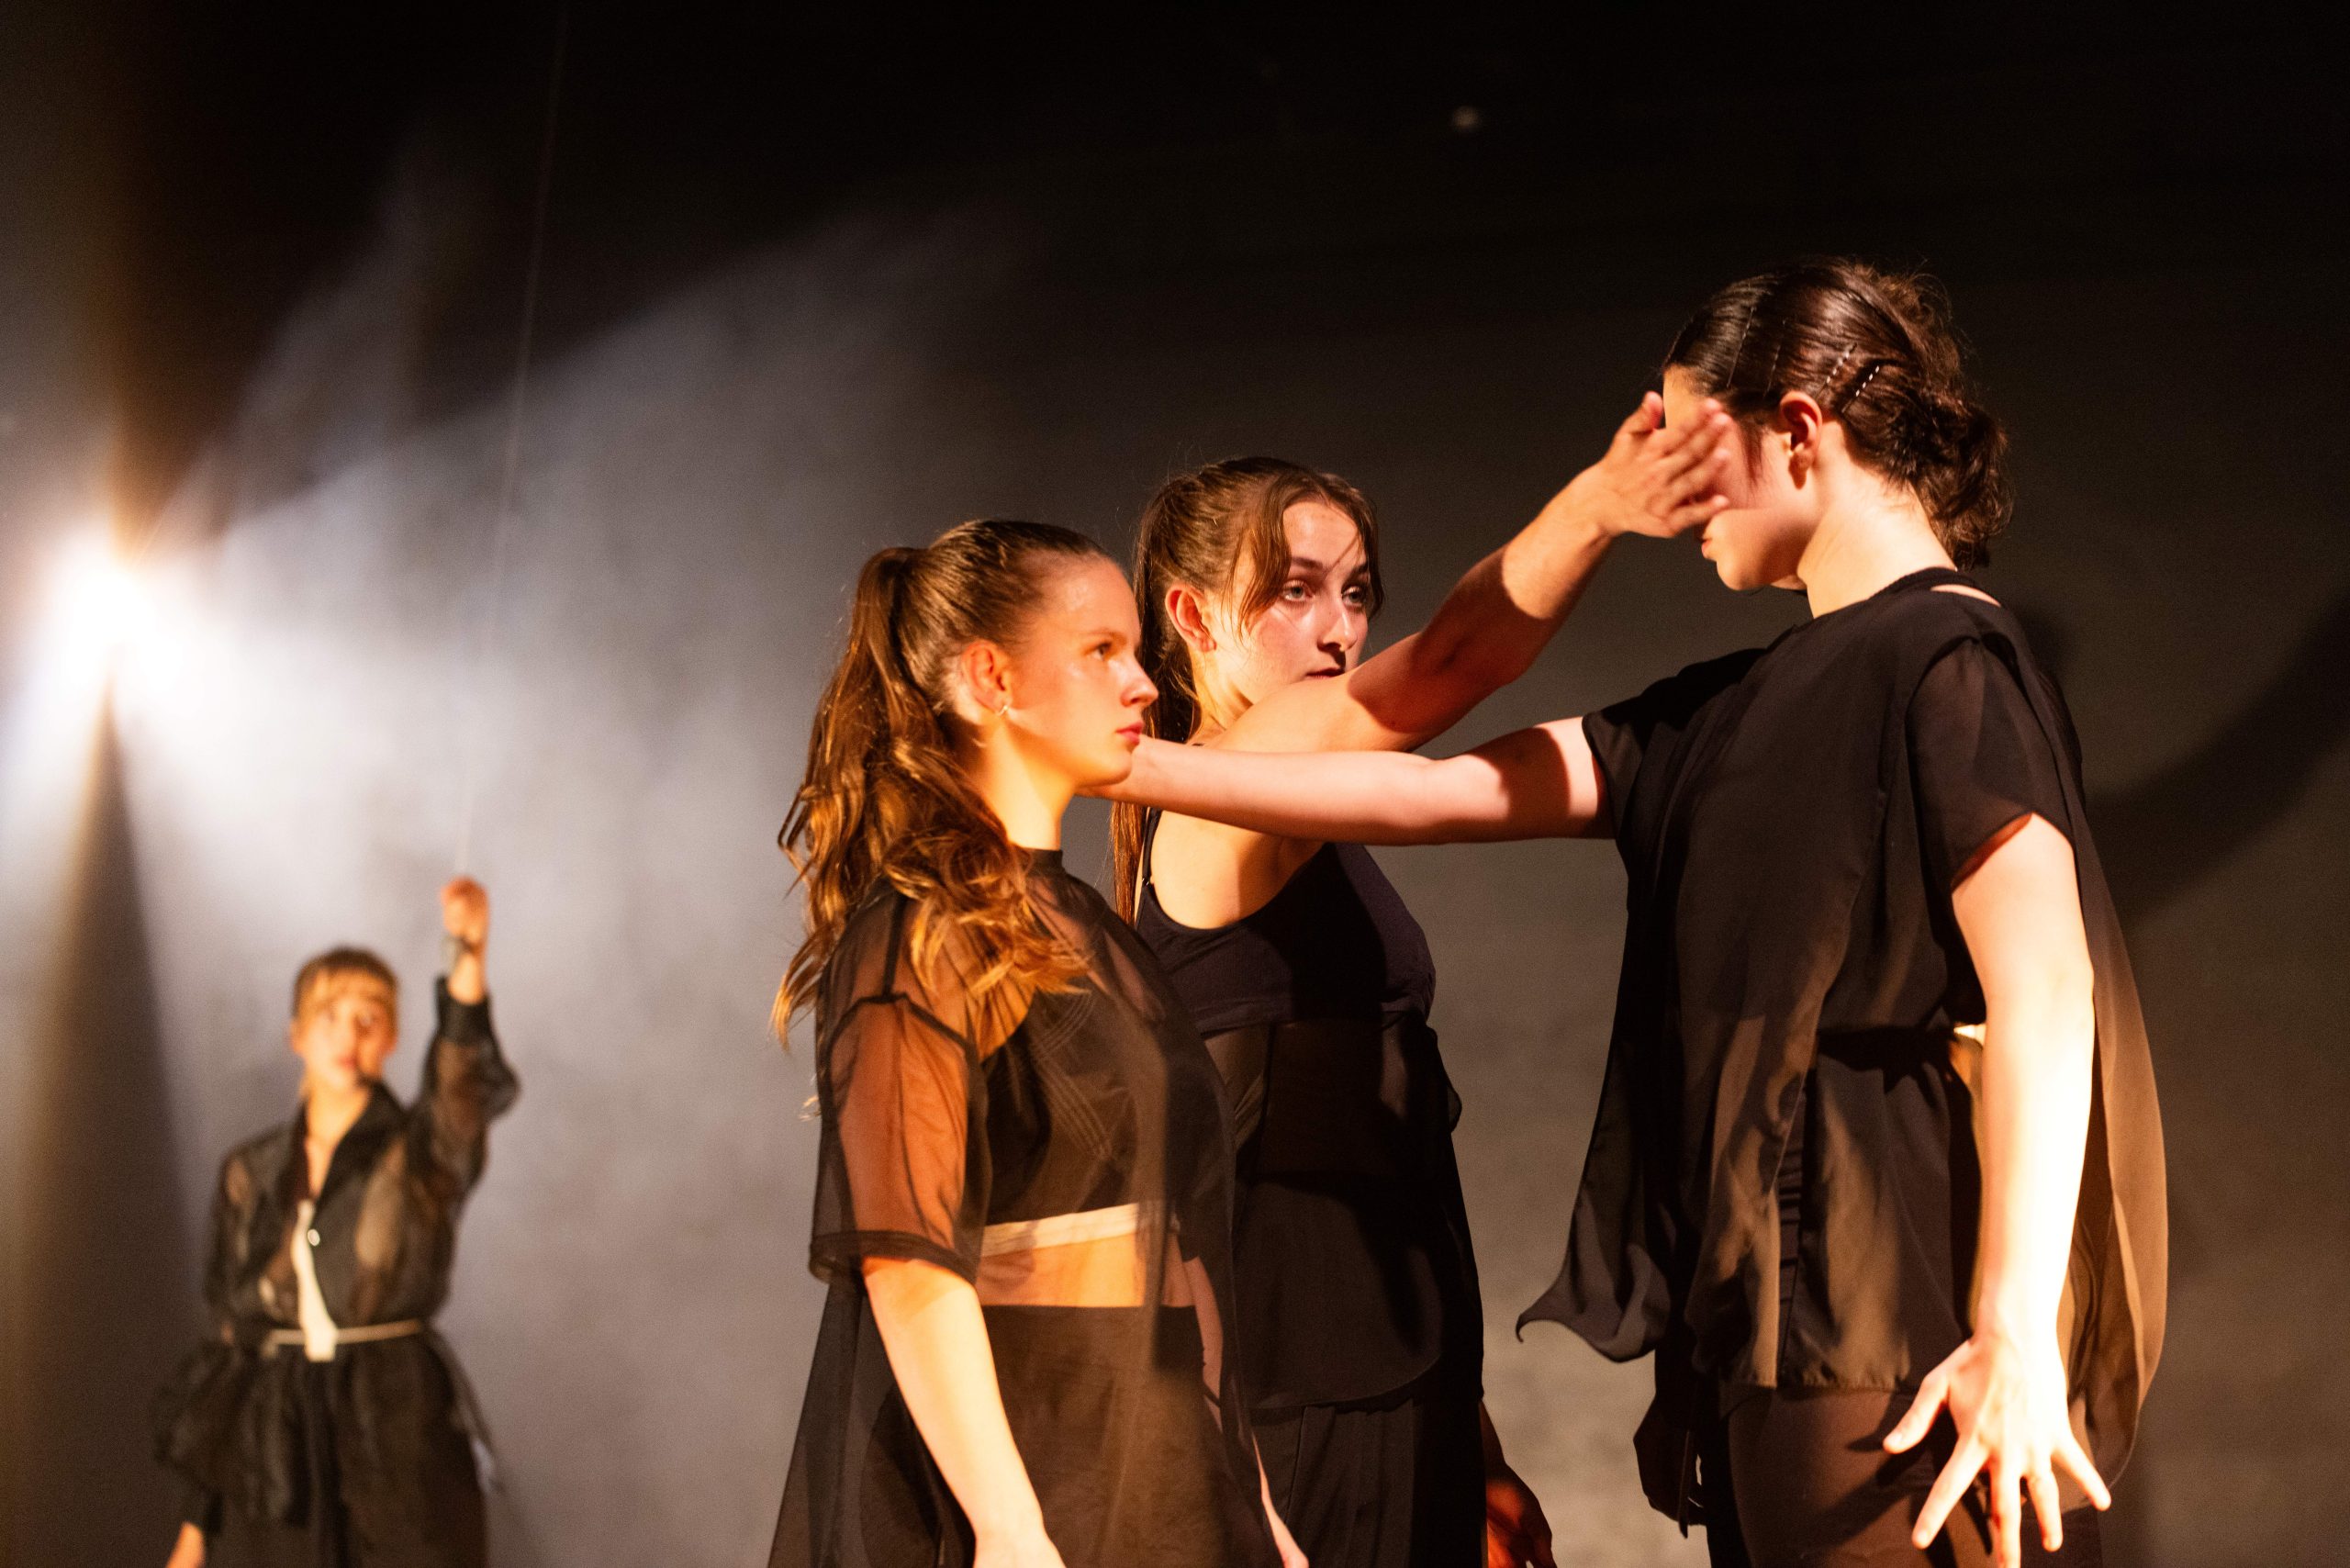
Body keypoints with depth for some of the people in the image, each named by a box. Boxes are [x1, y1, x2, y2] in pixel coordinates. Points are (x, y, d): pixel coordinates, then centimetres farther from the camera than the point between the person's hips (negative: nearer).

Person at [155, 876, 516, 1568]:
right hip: (273, 1445, 3)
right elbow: (227, 1330, 13)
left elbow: (470, 1080, -23)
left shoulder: (423, 1154, 0)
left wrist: (469, 955, -42)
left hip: (401, 1440, -3)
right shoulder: (251, 1173, 10)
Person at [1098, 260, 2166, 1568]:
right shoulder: (1738, 711, 16)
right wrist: (1132, 764, 14)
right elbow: (1428, 794, 16)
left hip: (1899, 1350, -8)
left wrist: (2017, 1336, -22)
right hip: (1767, 1322, 8)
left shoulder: (1952, 661, -8)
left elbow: (2042, 993, -17)